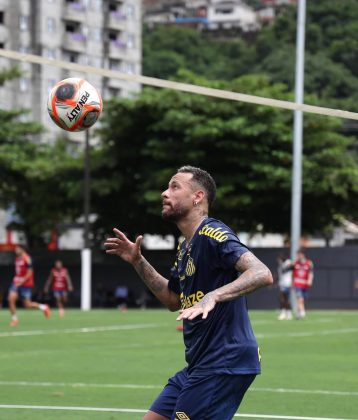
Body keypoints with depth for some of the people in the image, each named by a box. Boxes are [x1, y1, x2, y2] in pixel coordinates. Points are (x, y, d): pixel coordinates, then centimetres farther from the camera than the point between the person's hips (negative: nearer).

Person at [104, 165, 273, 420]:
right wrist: (138, 262, 21)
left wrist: (212, 297, -39)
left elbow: (262, 274, -27)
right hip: (199, 365, 10)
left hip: (224, 365, -10)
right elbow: (173, 300, 30)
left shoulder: (211, 234, -14)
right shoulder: (185, 248, 16)